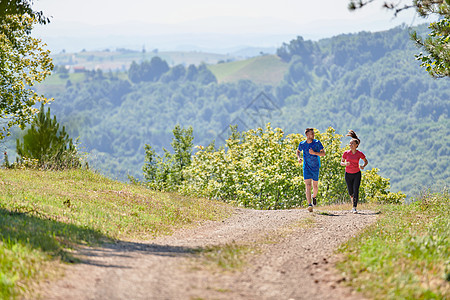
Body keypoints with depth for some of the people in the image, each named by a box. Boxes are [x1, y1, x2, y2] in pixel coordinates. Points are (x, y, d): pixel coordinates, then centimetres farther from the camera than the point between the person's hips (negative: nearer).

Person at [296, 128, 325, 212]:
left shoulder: (317, 142, -6)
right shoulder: (302, 144, -1)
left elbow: (323, 153, -7)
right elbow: (298, 151, 20)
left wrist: (314, 153, -22)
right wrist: (299, 158, -1)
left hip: (315, 167, 0)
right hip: (306, 167, 0)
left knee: (315, 186, 11)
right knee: (308, 186, -14)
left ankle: (314, 196, 46)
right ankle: (309, 205, -22)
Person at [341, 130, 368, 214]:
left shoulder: (360, 154, -7)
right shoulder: (346, 153, -6)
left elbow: (366, 161, 8)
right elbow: (341, 163, 3)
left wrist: (363, 166, -13)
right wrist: (345, 164, -20)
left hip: (357, 174, -1)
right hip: (348, 174, 1)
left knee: (356, 190, -15)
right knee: (351, 193, 7)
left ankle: (354, 208, -13)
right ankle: (353, 203, 37)